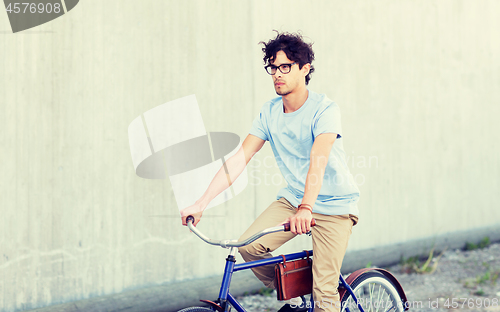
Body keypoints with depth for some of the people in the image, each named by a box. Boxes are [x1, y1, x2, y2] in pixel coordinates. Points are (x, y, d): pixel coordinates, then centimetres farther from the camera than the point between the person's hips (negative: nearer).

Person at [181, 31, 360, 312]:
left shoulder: (324, 109, -19)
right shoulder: (269, 112, -2)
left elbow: (318, 160, -35)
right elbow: (241, 157, -7)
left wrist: (305, 209, -51)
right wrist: (201, 203, -16)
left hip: (334, 204, -5)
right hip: (292, 198, 5)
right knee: (249, 246, -17)